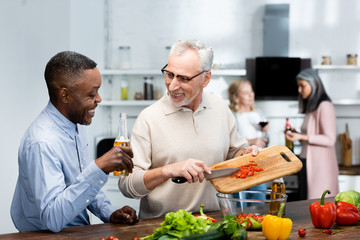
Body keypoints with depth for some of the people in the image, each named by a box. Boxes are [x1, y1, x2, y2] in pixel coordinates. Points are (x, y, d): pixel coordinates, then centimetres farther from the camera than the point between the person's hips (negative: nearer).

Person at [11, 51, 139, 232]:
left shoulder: (76, 123, 6)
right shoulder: (41, 144, -23)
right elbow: (52, 219, -29)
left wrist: (110, 213, 4)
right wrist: (99, 168, -33)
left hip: (80, 231, 8)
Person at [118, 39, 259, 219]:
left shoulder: (220, 108, 7)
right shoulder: (149, 118, -7)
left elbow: (233, 150, 24)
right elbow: (126, 184, -11)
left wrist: (244, 153, 3)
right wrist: (169, 170, -23)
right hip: (160, 223, -3)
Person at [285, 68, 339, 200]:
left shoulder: (325, 106, -10)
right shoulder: (311, 106, 17)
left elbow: (329, 140, -15)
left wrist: (302, 137, -19)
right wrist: (296, 134, 7)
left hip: (320, 165, -8)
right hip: (307, 163, 8)